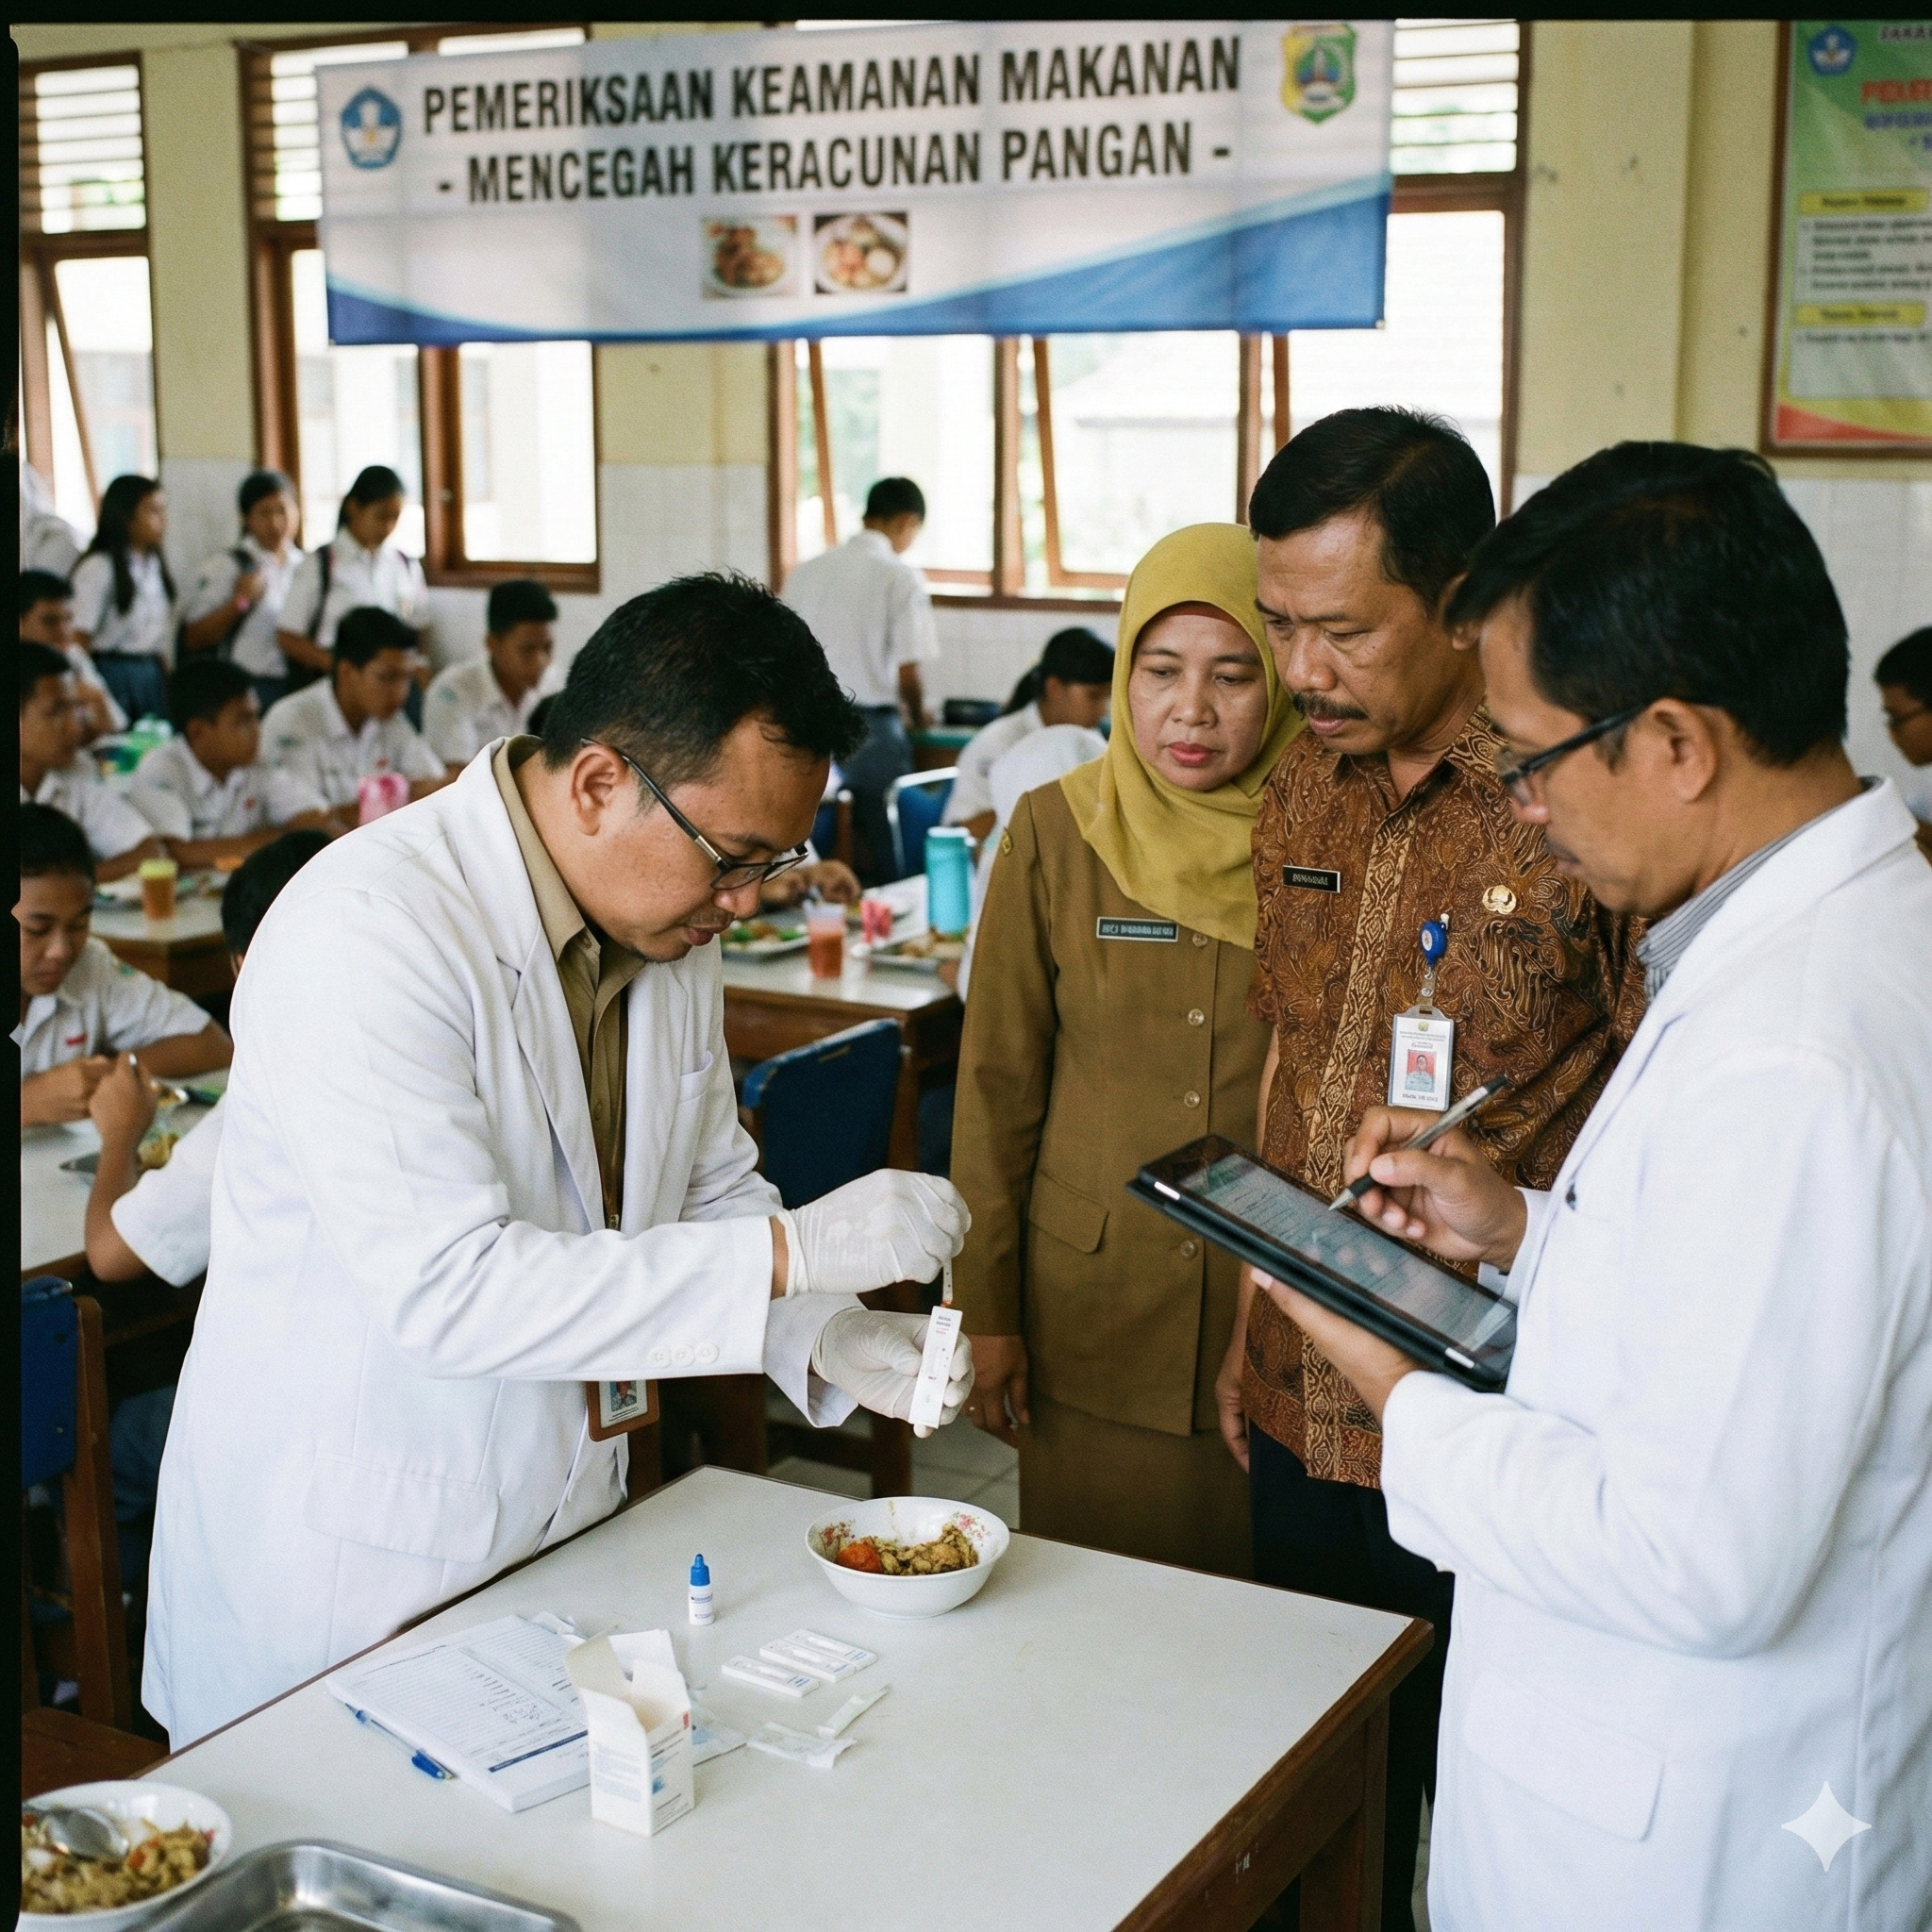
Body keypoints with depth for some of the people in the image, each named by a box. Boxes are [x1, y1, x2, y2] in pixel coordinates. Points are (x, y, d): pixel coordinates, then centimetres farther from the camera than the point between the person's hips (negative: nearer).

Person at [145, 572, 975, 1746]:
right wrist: (790, 1252, -32)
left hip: (566, 1519, 7)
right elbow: (447, 1286, -32)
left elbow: (710, 1185, 12)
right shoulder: (367, 933, -25)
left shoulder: (673, 923, 0)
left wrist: (826, 1333, -8)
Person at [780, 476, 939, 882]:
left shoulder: (805, 572, 8)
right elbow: (907, 673, -8)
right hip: (872, 728, -5)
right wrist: (917, 719, 11)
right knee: (884, 862, 5)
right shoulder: (902, 577, -6)